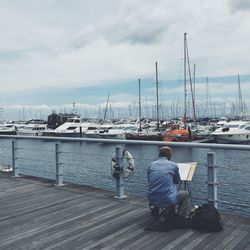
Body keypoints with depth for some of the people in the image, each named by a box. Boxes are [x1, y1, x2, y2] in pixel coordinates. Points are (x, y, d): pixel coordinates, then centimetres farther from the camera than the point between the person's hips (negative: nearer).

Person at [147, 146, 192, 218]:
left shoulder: (151, 165, 5)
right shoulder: (173, 165, -2)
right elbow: (178, 181, 13)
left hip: (152, 199, 4)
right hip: (167, 201, -4)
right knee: (185, 194, 24)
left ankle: (155, 210, 42)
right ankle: (183, 217, 27)